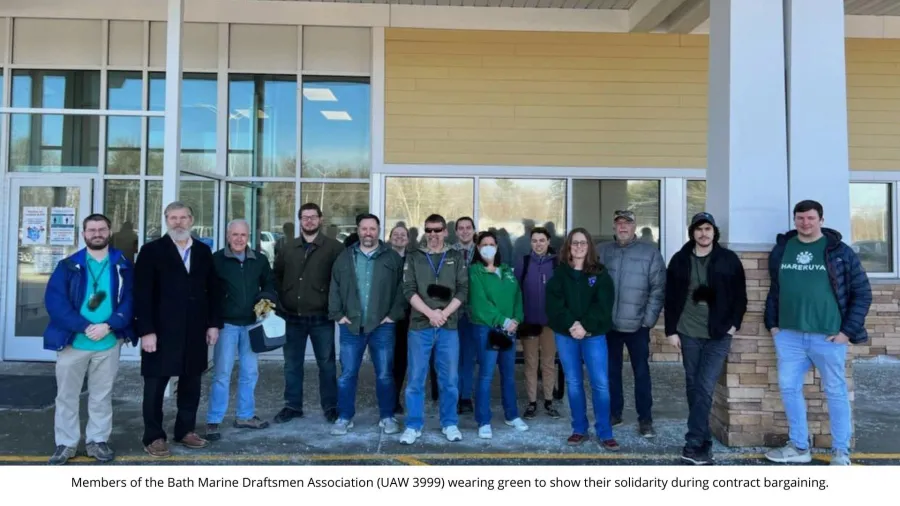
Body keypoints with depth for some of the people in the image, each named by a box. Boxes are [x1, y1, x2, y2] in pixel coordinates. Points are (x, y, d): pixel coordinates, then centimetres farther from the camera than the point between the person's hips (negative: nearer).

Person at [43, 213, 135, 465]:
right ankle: (66, 443, 22)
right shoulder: (68, 265, 1)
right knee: (67, 395, 9)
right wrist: (84, 327, -18)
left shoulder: (123, 265, 3)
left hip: (109, 342, 0)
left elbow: (130, 299, -3)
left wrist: (109, 325, -17)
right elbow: (54, 300, -8)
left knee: (102, 395, 11)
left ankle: (97, 440, 23)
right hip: (72, 341, 0)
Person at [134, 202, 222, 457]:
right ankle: (154, 437, 18)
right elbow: (142, 293, -8)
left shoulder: (203, 251, 10)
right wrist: (146, 331, -15)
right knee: (155, 385, 6)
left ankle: (185, 431, 24)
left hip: (195, 331, 4)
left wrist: (214, 323, 4)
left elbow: (212, 290, 11)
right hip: (161, 331, -4)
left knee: (191, 383, 11)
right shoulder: (152, 250, -3)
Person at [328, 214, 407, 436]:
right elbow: (335, 288, 8)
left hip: (382, 326, -1)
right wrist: (337, 314, 0)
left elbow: (402, 288, -1)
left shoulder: (392, 258, 2)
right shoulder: (345, 257, 8)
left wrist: (394, 315, -7)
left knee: (385, 375, 6)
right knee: (347, 374, 6)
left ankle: (387, 417, 20)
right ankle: (344, 417, 18)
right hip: (351, 326, 2)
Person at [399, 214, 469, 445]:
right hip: (419, 326, 0)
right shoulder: (414, 257, 8)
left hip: (449, 327, 1)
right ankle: (414, 426, 13)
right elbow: (409, 290, -1)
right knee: (416, 379, 3)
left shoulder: (456, 258, 9)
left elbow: (463, 290, 2)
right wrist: (430, 313, -13)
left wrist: (444, 313, -11)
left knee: (449, 379, 6)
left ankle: (450, 424, 20)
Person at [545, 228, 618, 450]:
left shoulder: (600, 273, 3)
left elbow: (603, 305, -7)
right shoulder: (559, 273, 5)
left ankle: (605, 434, 6)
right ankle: (579, 429, 19)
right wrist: (571, 324, -18)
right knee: (573, 383, 8)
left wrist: (586, 326, -18)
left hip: (594, 335, -1)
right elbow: (553, 303, -5)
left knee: (600, 383, -4)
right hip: (565, 335, 1)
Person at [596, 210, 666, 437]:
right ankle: (614, 413, 25)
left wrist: (649, 319, -10)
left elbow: (658, 288, -5)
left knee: (641, 372, 4)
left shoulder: (650, 251, -2)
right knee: (612, 371, 12)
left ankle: (645, 419, 13)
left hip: (637, 324, -3)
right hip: (608, 324, 3)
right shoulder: (602, 251, 6)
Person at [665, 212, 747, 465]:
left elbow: (740, 295, 5)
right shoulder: (680, 260, 4)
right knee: (693, 387, 8)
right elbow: (671, 298, 5)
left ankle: (693, 445, -6)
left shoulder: (729, 260, 0)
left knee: (705, 389, -10)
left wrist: (734, 324, -4)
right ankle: (703, 442, 19)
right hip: (688, 333, 2)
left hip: (718, 335, -2)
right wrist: (671, 330, 1)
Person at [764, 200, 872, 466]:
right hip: (788, 335, 4)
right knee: (789, 388, 8)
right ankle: (799, 446, 22)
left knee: (835, 391, 7)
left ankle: (841, 451, 20)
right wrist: (772, 323, 9)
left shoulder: (840, 251, -3)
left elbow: (862, 293, -1)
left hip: (828, 335, -3)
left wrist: (848, 330, -7)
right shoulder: (781, 250, 8)